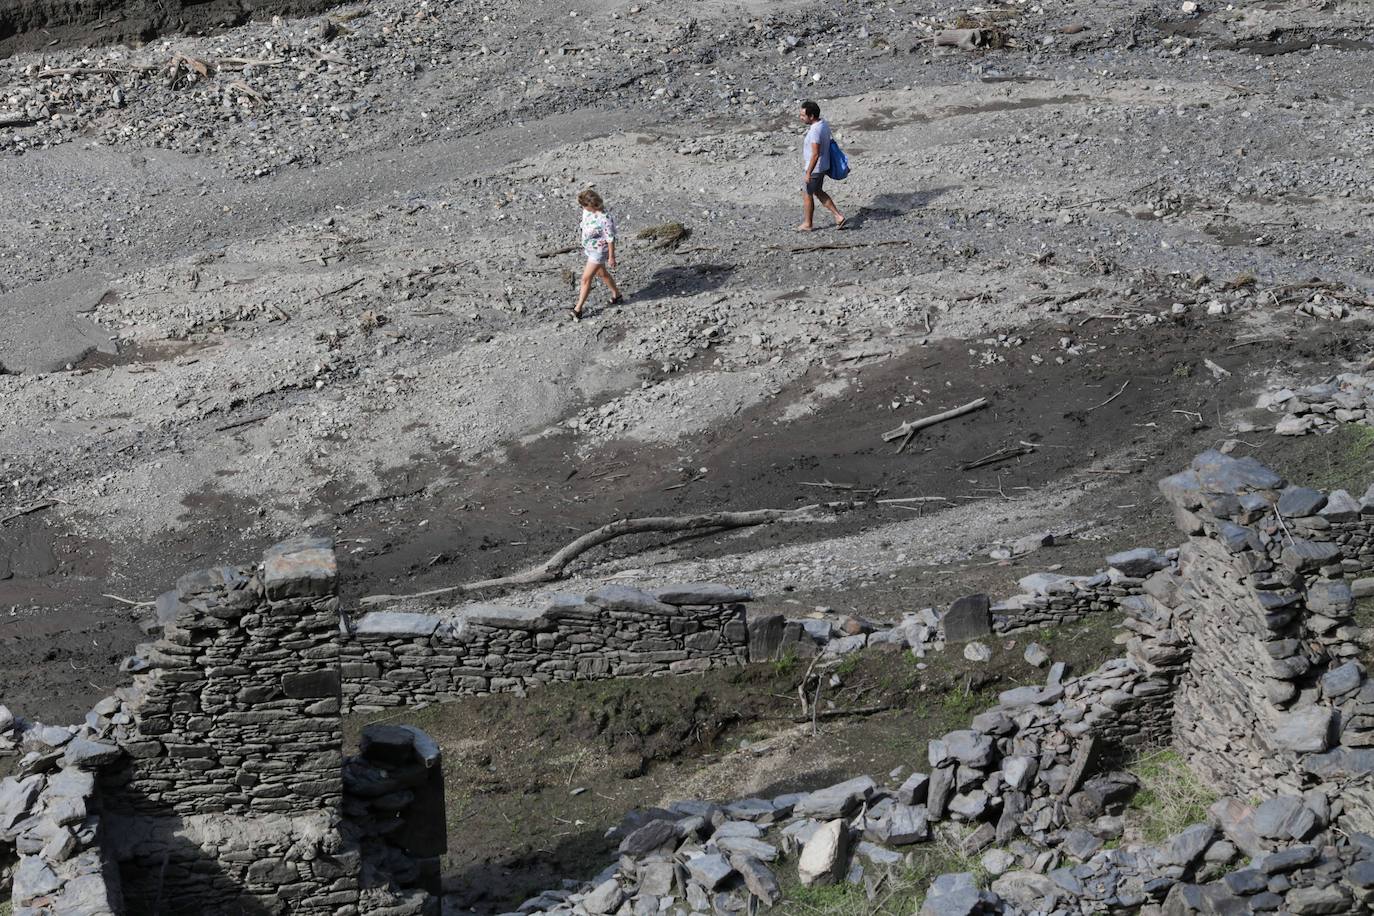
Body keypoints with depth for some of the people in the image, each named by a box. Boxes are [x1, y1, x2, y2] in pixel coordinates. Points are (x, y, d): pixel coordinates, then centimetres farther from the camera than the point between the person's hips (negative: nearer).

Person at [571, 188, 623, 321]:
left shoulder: (605, 219, -32)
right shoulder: (587, 211, -8)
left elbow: (610, 239, -24)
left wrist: (611, 257, -17)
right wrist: (584, 243, 21)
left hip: (599, 251, -9)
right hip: (589, 248, 9)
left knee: (586, 279, -4)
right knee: (602, 273, 25)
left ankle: (578, 309, 5)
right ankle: (617, 295, 46)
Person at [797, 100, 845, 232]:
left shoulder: (815, 131, -29)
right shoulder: (823, 123, 2)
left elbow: (815, 154, -28)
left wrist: (808, 173, -22)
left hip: (814, 168, -9)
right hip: (822, 166, 9)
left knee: (807, 195, 9)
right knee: (818, 192, 23)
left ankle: (807, 224, 25)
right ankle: (838, 216, 21)